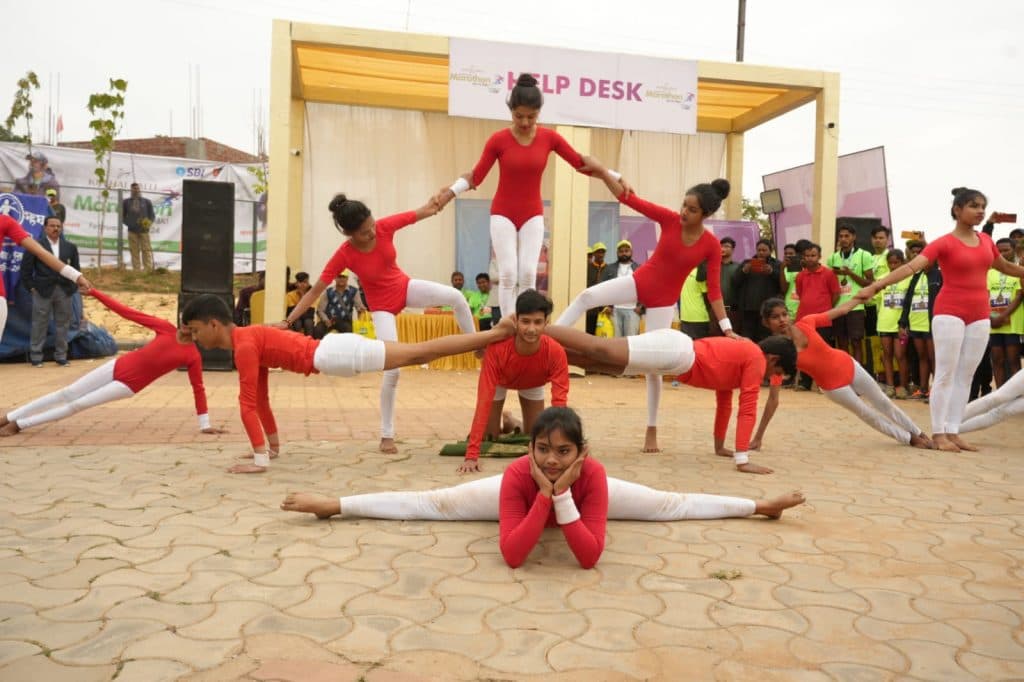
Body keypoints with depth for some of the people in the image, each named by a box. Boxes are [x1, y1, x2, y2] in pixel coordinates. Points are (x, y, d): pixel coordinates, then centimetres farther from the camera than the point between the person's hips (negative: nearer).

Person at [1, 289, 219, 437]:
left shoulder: (193, 356, -13)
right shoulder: (166, 328, -5)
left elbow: (198, 388, -12)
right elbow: (128, 313, -5)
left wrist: (205, 425, -16)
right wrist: (93, 291, -7)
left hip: (129, 385, -3)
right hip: (118, 367, 3)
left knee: (77, 405, -5)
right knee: (66, 394, 8)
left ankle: (18, 424, 8)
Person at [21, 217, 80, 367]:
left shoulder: (70, 247, 10)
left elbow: (76, 269, 13)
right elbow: (26, 269, 0)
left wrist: (73, 287, 3)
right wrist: (31, 287, -5)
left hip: (64, 291, 3)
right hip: (42, 291, -3)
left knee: (63, 325, 6)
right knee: (39, 325, 2)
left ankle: (61, 357, 14)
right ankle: (36, 357, 9)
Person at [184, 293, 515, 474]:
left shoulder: (243, 346, -12)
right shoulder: (250, 338, 18)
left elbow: (248, 403, -17)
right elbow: (261, 397, 24)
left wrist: (260, 458, -17)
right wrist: (273, 443, 28)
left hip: (331, 354, -8)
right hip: (330, 349, 8)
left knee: (420, 353, -8)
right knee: (419, 354, 9)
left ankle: (497, 333, -6)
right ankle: (495, 333, 13)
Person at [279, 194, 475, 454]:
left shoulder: (385, 226, -20)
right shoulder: (344, 255, -26)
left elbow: (423, 212, -8)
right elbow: (316, 291, -21)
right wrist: (288, 320, -24)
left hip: (405, 288, 4)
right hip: (382, 307, -3)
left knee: (456, 297, -22)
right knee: (392, 369, -10)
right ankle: (387, 435, 5)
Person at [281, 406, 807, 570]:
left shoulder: (593, 476, -42)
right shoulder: (517, 476, -43)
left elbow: (590, 556, -45)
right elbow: (511, 556, -48)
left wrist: (562, 497, -54)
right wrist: (545, 496, -55)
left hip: (578, 496, 1)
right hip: (526, 496, -1)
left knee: (672, 505, 9)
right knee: (431, 505, 0)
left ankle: (760, 505, 29)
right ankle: (332, 504, 11)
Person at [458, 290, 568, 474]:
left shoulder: (555, 352, -41)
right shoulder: (496, 348, -45)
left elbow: (559, 401, -39)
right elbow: (484, 400, -46)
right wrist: (472, 454, -51)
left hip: (533, 385, 2)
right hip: (500, 382, -1)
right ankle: (501, 423, 32)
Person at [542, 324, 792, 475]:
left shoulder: (742, 355, 28)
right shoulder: (757, 359, 1)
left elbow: (724, 403, 35)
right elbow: (747, 410, -6)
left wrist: (720, 446, 37)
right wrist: (742, 459, -7)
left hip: (675, 351, 9)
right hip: (674, 350, -9)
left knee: (604, 364, 0)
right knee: (599, 349, -17)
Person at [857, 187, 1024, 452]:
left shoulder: (985, 240, 10)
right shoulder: (944, 243, -9)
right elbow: (911, 267, -20)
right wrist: (875, 285, -32)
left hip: (979, 315, 6)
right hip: (950, 313, -6)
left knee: (965, 375, 7)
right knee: (945, 374, -4)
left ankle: (953, 431, 13)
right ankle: (939, 433, 1)